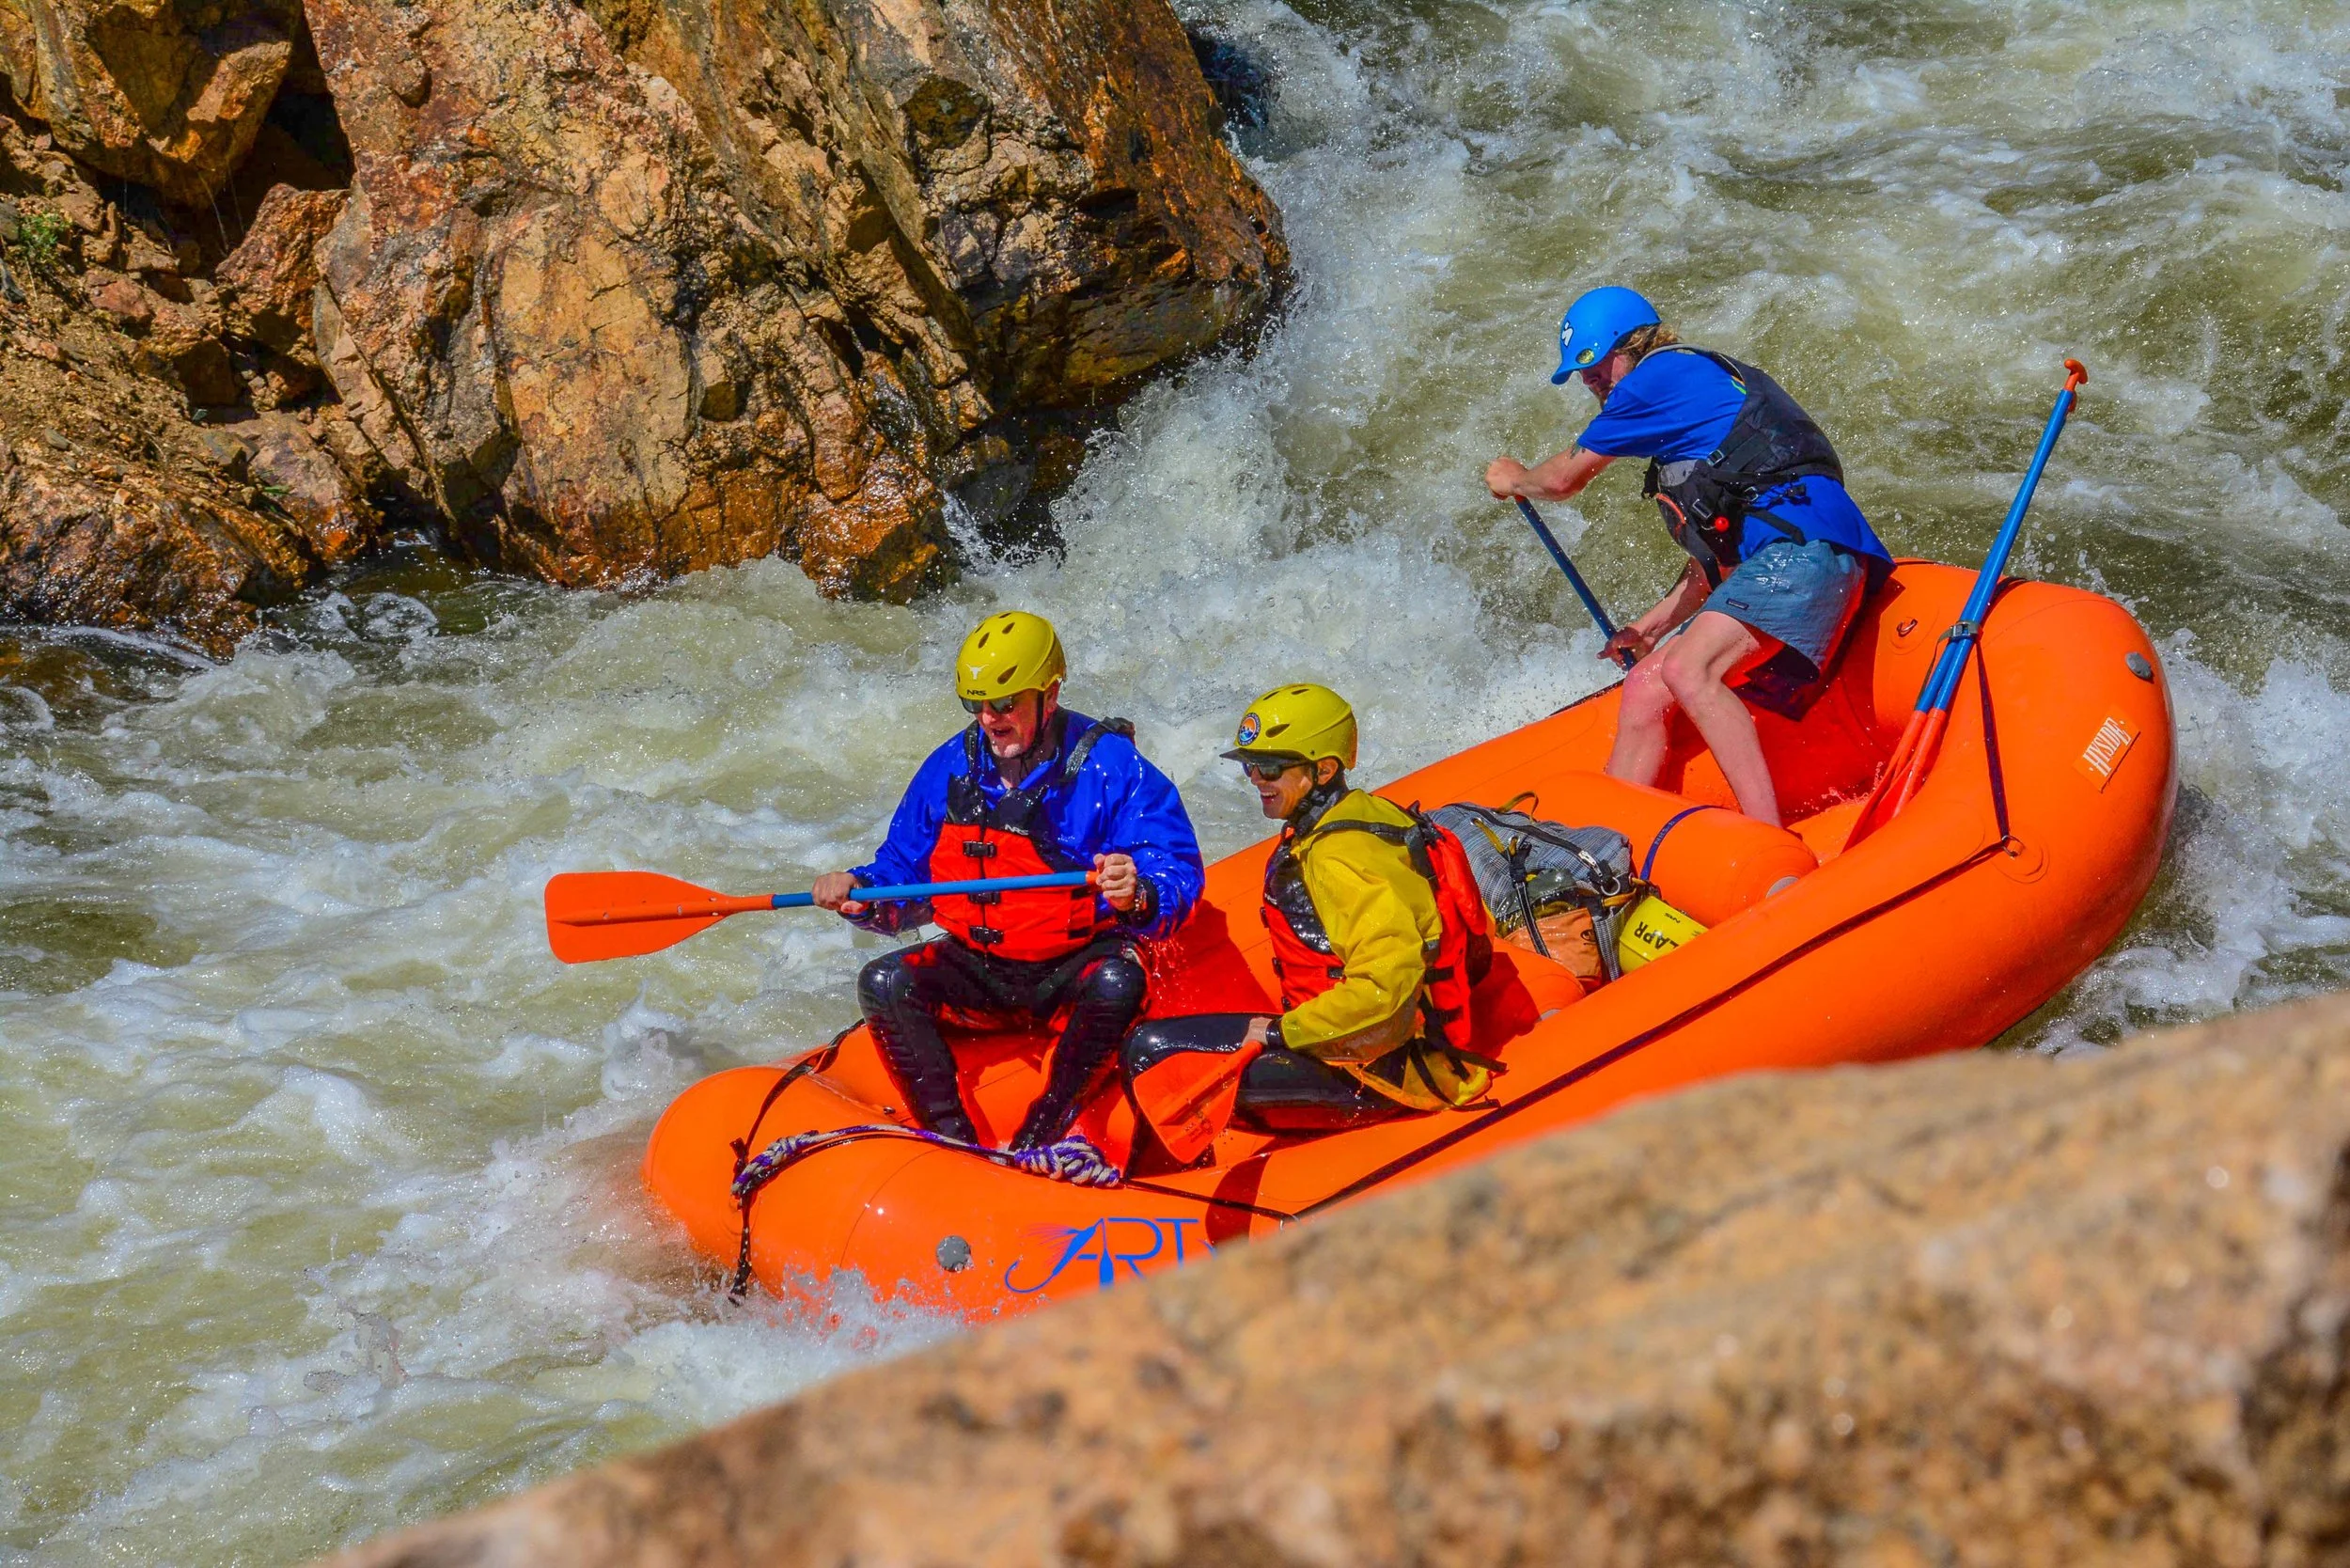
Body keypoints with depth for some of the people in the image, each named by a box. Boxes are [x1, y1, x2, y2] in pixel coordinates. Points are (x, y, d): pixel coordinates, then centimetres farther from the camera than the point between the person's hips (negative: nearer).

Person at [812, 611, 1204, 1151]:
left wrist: (1137, 896, -42)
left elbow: (1178, 876, -19)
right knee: (883, 983, -21)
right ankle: (950, 1136, -19)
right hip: (979, 970, 4)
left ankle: (1039, 1141, -24)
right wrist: (860, 890, -11)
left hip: (1073, 968, -4)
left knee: (1117, 984, -36)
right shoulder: (950, 767, 3)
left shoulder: (1111, 766, -12)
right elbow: (904, 871, 12)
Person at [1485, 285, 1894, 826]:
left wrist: (1514, 479, 31)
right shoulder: (1693, 395, 31)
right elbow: (1712, 558, 32)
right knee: (1644, 688, 4)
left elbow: (1563, 479, 11)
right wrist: (1650, 627, 33)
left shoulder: (1661, 375, 1)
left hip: (1804, 545, -11)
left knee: (1686, 670, -28)